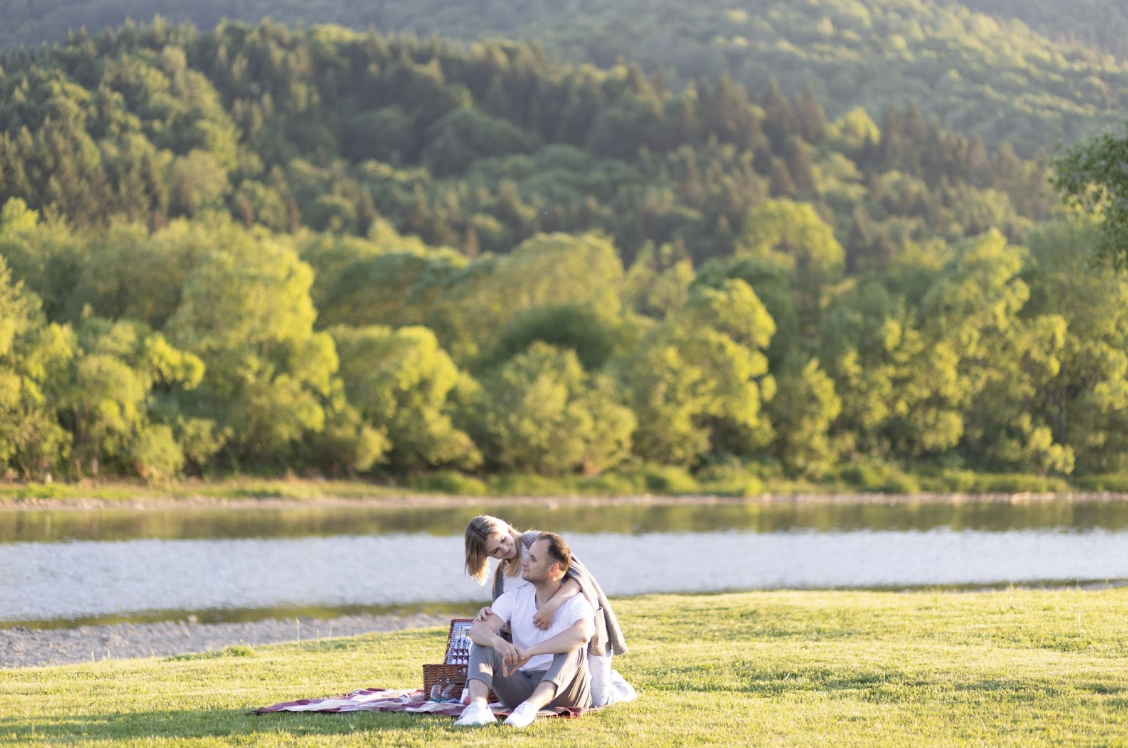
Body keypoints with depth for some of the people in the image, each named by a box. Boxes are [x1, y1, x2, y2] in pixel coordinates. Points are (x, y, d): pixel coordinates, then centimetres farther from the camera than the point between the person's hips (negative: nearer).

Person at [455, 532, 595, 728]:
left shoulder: (575, 603, -11)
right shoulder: (514, 598, 3)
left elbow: (582, 634, -35)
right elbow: (477, 630, -13)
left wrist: (529, 652, -39)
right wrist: (498, 642, -38)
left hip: (561, 688, -4)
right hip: (522, 688, 4)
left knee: (571, 648, -31)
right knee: (483, 641, -13)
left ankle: (530, 707, -55)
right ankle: (478, 707, -41)